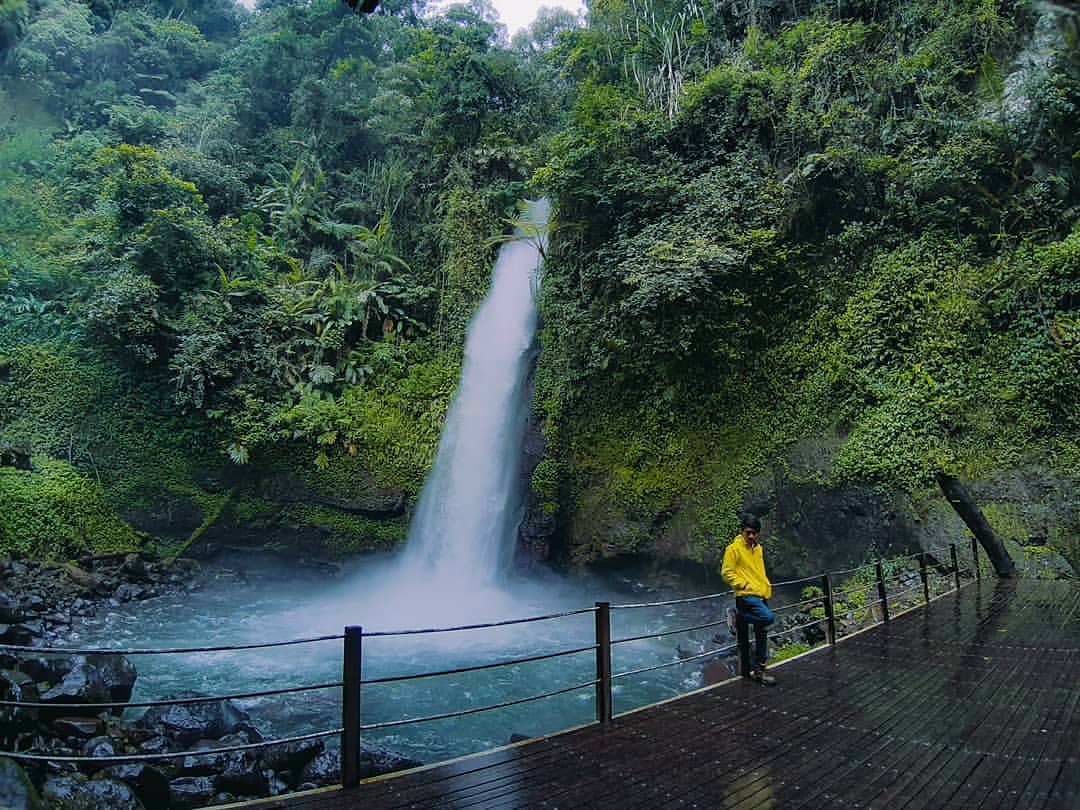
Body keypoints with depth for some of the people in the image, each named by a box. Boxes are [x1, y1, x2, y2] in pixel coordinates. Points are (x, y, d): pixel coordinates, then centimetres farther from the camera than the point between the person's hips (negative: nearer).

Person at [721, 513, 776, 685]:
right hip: (746, 595, -8)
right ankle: (738, 615, -6)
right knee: (768, 617, -29)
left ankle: (757, 669, 17)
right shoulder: (733, 549, -8)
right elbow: (726, 573, -10)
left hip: (761, 595, 8)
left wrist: (766, 585, 14)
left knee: (761, 634, 8)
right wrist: (744, 584, -17)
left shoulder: (758, 548, 16)